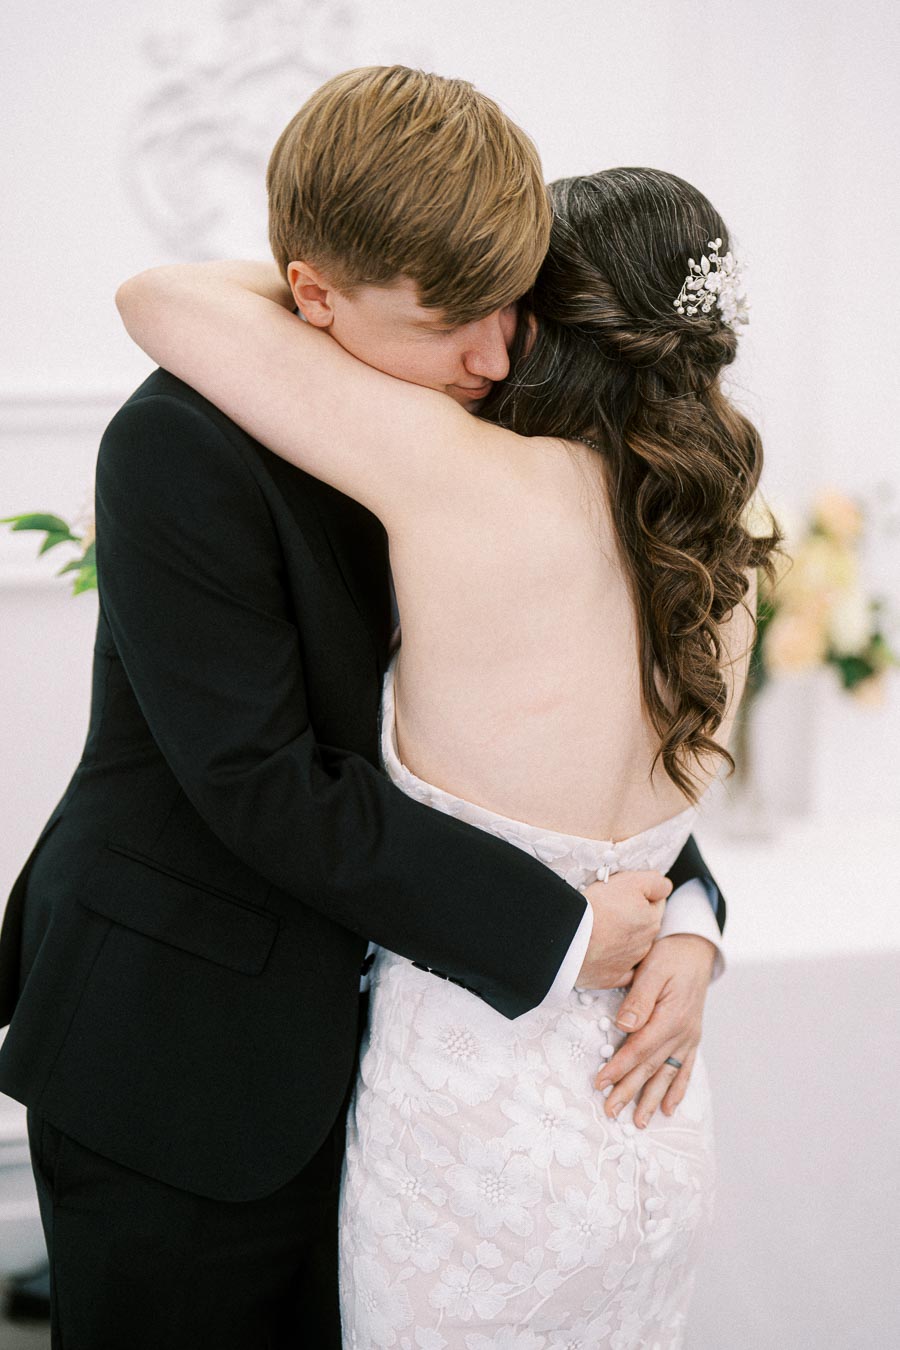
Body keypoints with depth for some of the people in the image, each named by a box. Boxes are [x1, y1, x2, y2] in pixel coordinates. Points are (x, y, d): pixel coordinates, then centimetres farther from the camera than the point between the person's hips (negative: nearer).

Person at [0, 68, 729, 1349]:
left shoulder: (470, 433, -1)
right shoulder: (182, 445, -21)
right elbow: (262, 786, -25)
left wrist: (682, 908, -11)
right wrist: (556, 932, -22)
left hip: (355, 1041, 6)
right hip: (174, 1057, -6)